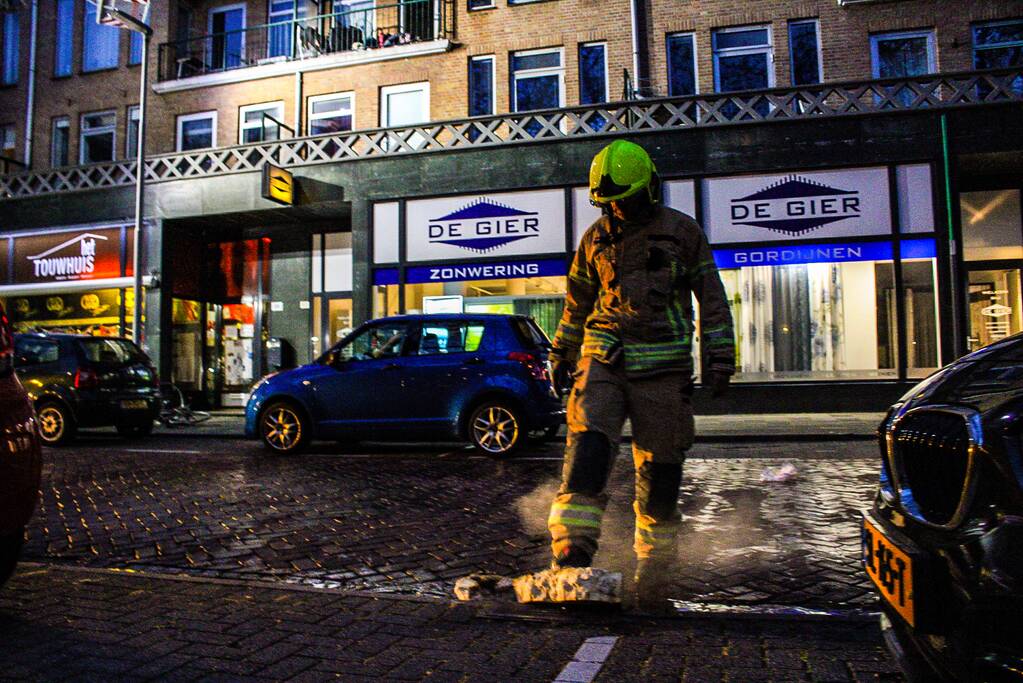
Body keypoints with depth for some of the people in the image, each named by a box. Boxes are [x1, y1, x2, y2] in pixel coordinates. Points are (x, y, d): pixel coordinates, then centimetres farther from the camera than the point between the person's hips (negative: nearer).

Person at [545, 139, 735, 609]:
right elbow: (577, 301, 21)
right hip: (602, 358, 2)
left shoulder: (682, 231, 4)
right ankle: (571, 557, -15)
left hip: (663, 366, -2)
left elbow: (712, 297, 7)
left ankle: (652, 570, 19)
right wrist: (562, 351, 22)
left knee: (660, 469, 3)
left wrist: (719, 356, 1)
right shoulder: (595, 238, 12)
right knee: (586, 449, -17)